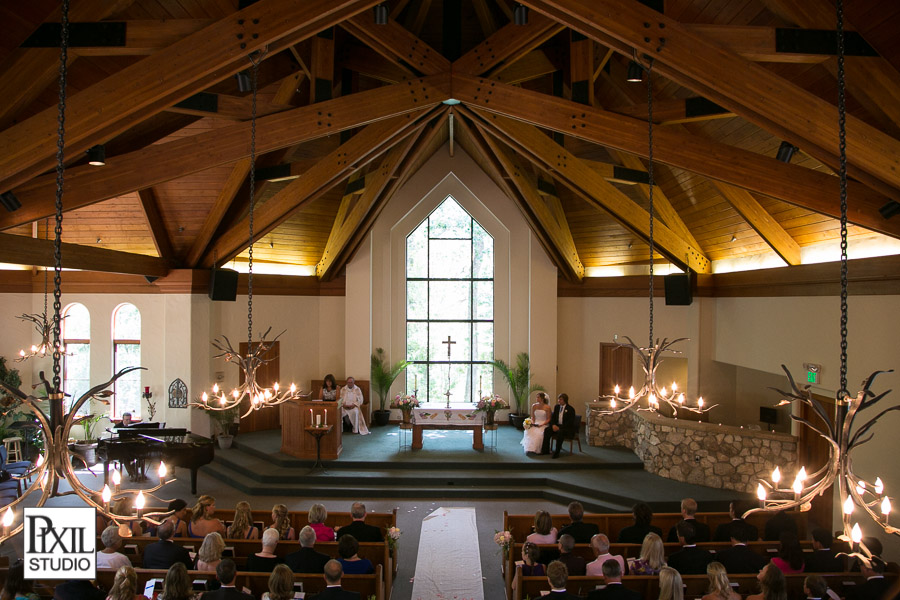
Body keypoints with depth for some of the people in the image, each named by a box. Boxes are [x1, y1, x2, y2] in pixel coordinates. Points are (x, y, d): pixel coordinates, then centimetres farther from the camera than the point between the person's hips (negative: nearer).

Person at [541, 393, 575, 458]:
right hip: (557, 426, 6)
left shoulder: (570, 409, -9)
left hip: (568, 428, -6)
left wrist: (559, 427, -23)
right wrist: (553, 425, -10)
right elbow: (553, 417, 13)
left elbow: (570, 422, -16)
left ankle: (557, 452, -30)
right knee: (547, 430, -20)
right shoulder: (557, 407, 10)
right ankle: (545, 450, -16)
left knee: (560, 432, -38)